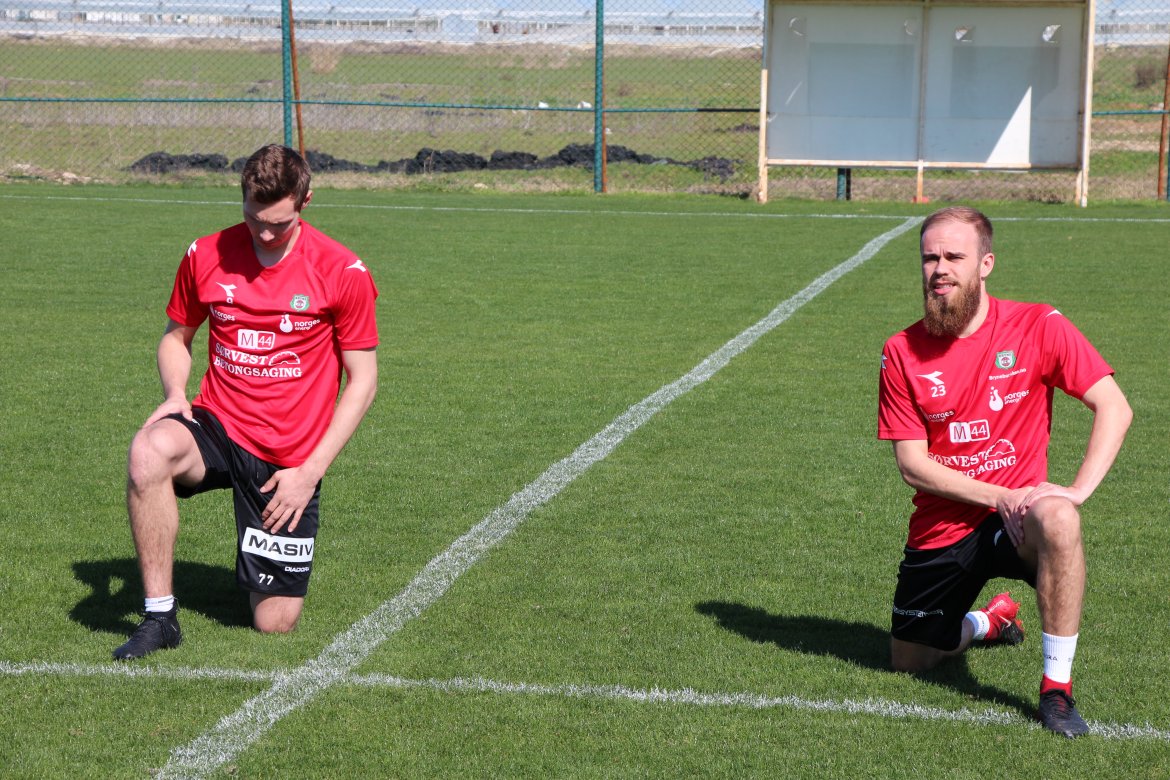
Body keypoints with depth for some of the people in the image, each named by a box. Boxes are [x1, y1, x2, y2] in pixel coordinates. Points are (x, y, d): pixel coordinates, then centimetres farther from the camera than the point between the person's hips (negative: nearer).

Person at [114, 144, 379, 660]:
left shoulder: (343, 273, -8)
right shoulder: (206, 256, -1)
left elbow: (362, 380, -3)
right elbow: (177, 336, 16)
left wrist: (310, 471, -10)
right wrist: (175, 393, -7)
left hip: (290, 462, -1)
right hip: (218, 427, 2)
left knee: (275, 623, -4)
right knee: (149, 452, -36)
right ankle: (159, 615, -21)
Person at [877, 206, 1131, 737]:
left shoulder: (1037, 327, -9)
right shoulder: (902, 352, -5)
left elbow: (1114, 407, -11)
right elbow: (912, 465, -7)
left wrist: (1079, 488, -25)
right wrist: (999, 496, -19)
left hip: (1017, 515, -3)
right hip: (941, 529, 3)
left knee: (1057, 520, -39)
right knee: (908, 664, 10)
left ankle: (1057, 688, -24)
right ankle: (988, 621, 44)